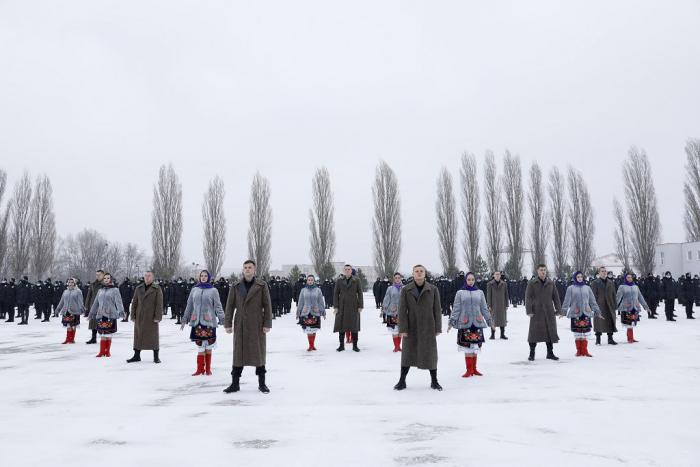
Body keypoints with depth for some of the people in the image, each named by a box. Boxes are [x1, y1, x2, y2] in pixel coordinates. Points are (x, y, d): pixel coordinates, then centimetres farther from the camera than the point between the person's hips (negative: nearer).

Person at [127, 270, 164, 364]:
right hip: (139, 317, 4)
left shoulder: (157, 288, -3)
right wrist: (133, 316, 5)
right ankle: (137, 356, 20)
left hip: (151, 317, -4)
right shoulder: (138, 288, 8)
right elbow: (134, 302, 11)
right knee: (138, 335, 9)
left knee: (153, 336, 2)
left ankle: (156, 357, 11)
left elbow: (159, 304, -7)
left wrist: (158, 317, -13)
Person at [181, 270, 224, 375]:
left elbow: (218, 306, 1)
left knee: (208, 347, 3)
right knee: (200, 347, 0)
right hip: (197, 322, 2)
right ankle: (200, 369, 9)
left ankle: (208, 369, 14)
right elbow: (189, 306, 17)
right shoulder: (194, 290, 13)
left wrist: (222, 319, -10)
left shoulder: (213, 290, 5)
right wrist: (184, 319, 17)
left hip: (209, 322, -2)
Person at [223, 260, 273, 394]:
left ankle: (262, 384, 17)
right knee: (238, 353, 6)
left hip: (257, 325, -1)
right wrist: (228, 324, 0)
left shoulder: (262, 285, -1)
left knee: (259, 352, 6)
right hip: (240, 325, 2)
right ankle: (235, 384, 16)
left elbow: (267, 305, -2)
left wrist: (267, 323, -7)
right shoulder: (236, 287, 5)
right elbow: (230, 306, 6)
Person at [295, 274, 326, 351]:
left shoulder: (318, 290, 3)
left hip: (315, 313, 0)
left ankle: (312, 345, 18)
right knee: (308, 330, -3)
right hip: (305, 313, 0)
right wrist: (298, 313, 10)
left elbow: (321, 302, 7)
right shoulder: (303, 290, 4)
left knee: (314, 330, 4)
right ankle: (310, 345, 7)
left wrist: (323, 312, 7)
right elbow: (300, 302, 9)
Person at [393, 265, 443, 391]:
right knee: (408, 353, 8)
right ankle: (402, 381, 20)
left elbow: (437, 310, 1)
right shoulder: (406, 289, -2)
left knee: (430, 353, 7)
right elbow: (402, 310, -4)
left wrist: (438, 328, -2)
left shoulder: (433, 289, -1)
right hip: (411, 327, 0)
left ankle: (434, 381, 23)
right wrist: (402, 328, -10)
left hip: (428, 327, 0)